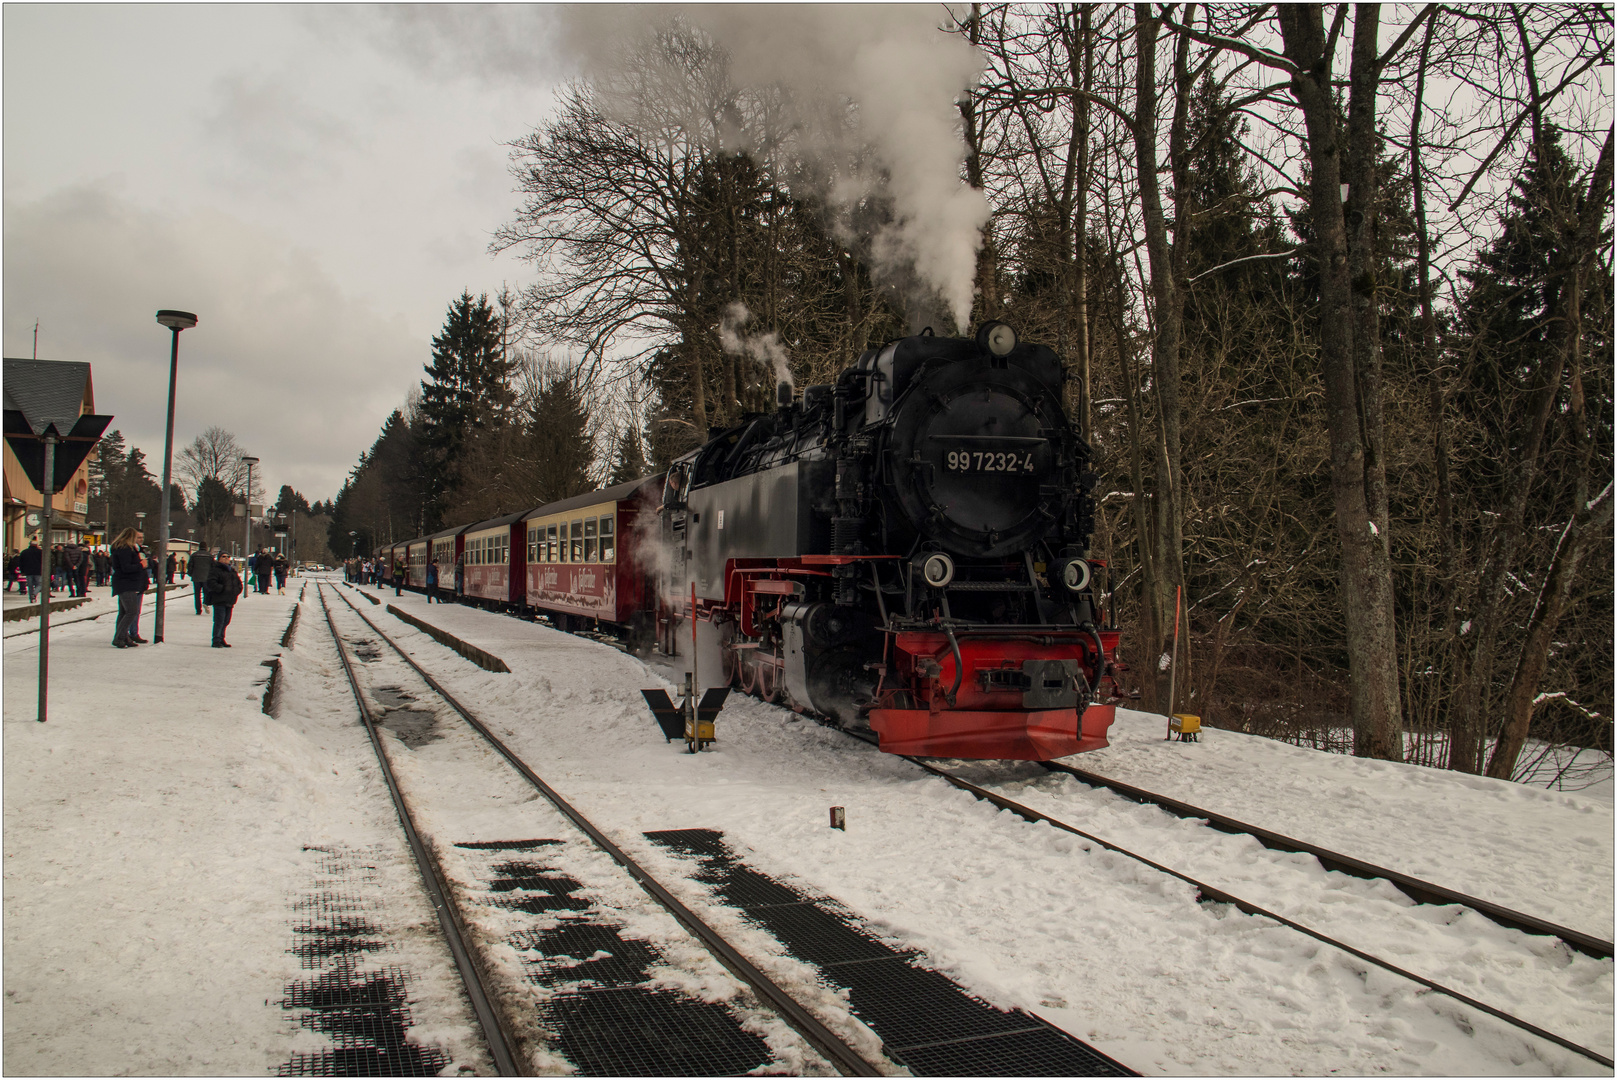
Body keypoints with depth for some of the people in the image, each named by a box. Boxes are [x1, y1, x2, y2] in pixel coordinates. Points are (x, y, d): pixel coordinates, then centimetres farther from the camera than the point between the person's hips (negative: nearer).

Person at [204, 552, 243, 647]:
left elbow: (238, 583, 24)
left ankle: (221, 639, 22)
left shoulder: (232, 571, 19)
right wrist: (222, 589, -20)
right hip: (219, 600, -7)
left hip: (229, 601, 7)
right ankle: (216, 641, -6)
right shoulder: (215, 570, -5)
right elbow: (211, 583, -16)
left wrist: (236, 591, 6)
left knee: (226, 621, 12)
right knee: (219, 620, -9)